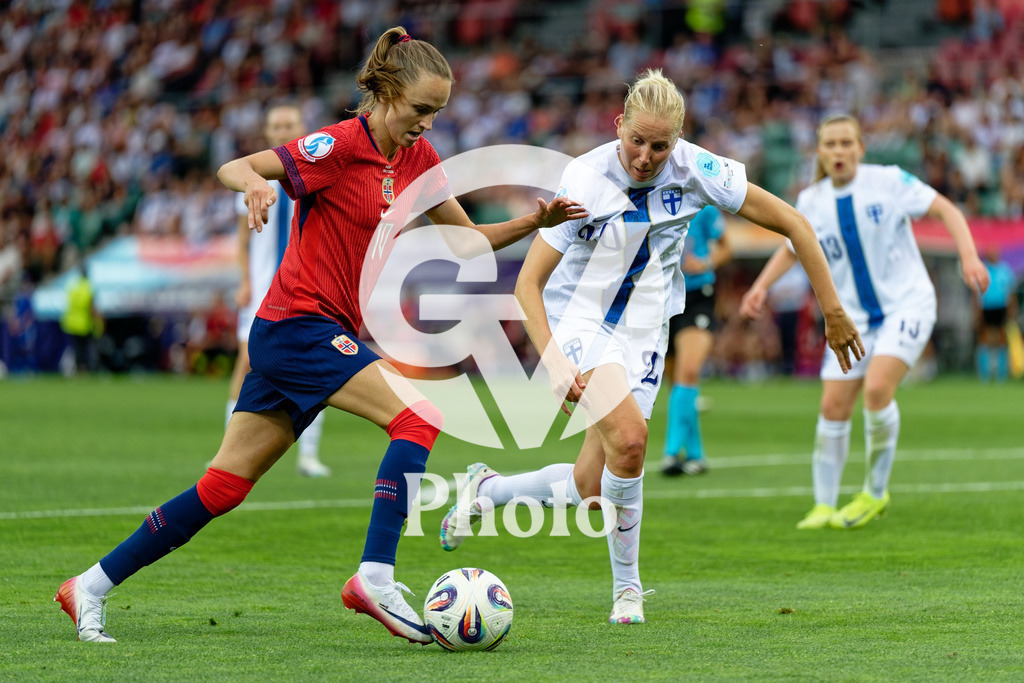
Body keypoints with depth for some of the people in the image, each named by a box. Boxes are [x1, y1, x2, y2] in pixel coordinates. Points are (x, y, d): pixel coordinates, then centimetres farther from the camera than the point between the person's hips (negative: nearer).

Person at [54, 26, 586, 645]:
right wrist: (257, 183, -41)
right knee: (419, 418, -21)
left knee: (225, 486, 7)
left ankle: (91, 587, 12)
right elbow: (232, 168, -18)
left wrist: (535, 221, 1)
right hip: (301, 322, -8)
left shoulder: (417, 158, 10)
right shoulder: (341, 145, -13)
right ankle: (375, 579, -26)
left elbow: (470, 238, 16)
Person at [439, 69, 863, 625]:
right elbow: (528, 283, -17)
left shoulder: (695, 170, -14)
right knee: (628, 437, -29)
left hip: (643, 333, 4)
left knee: (588, 488, -2)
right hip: (578, 320, -3)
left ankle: (486, 487, 28)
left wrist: (832, 312, -6)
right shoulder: (586, 178, -20)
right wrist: (553, 361, -32)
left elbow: (791, 224, -6)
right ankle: (627, 587, -10)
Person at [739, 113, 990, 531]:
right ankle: (824, 507, 12)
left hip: (907, 304, -4)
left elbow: (945, 210, -8)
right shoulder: (811, 203, 2)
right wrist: (761, 286, 3)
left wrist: (969, 256, -22)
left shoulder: (889, 182, -9)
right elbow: (791, 249, 18)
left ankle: (876, 493, -7)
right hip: (853, 317, 4)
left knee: (877, 388, -24)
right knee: (833, 407, -3)